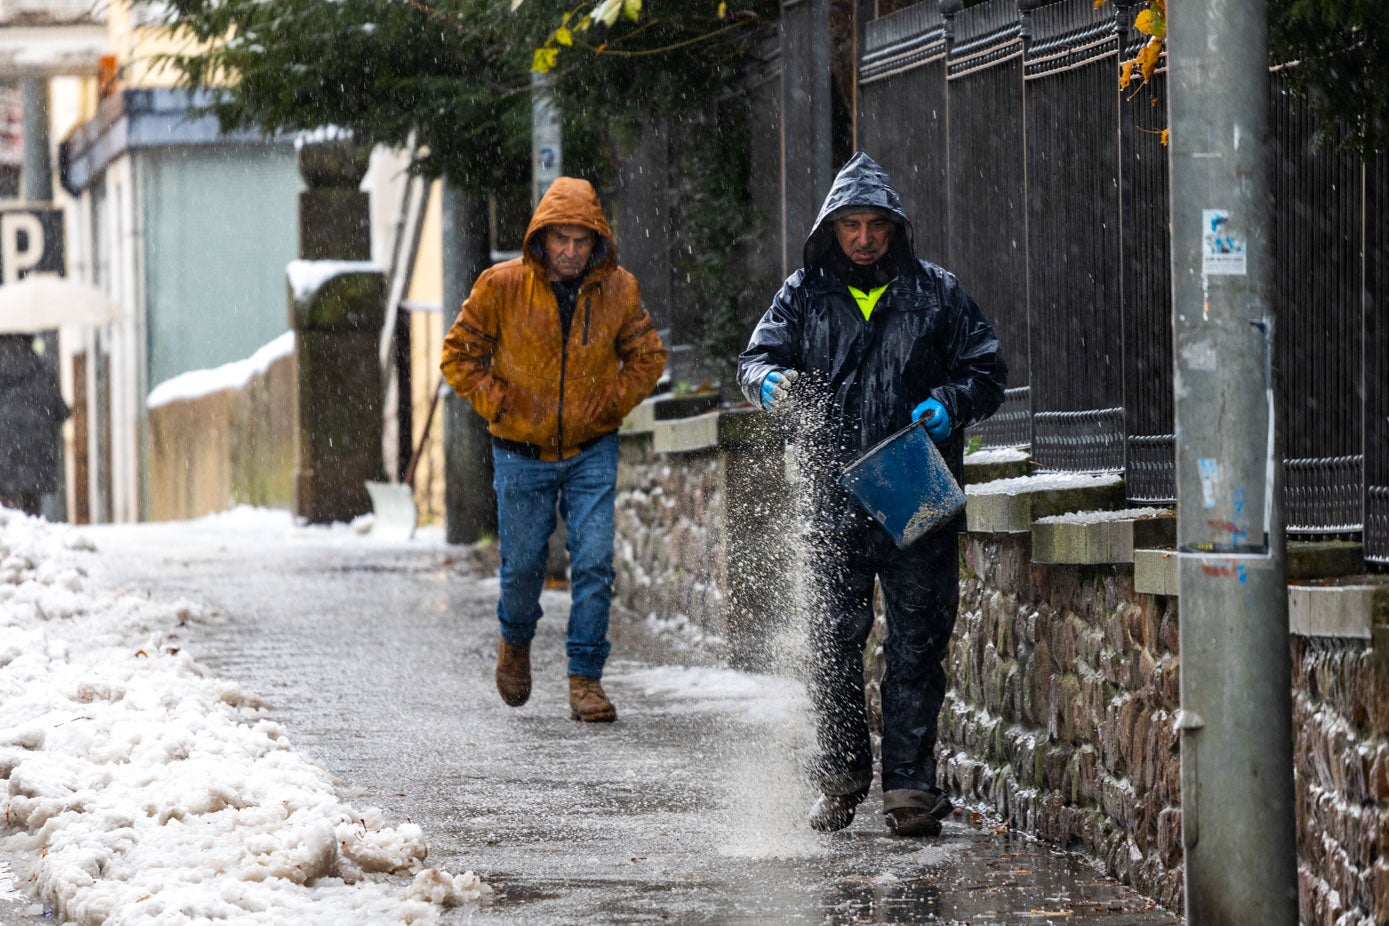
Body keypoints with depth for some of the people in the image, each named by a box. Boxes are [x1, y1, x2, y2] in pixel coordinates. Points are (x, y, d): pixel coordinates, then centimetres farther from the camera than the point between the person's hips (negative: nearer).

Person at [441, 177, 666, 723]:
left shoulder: (618, 291, -7)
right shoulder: (501, 287, -12)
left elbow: (647, 356, 9)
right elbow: (459, 355, -1)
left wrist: (612, 402, -4)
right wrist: (499, 403, -10)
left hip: (592, 452, 1)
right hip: (521, 454, -1)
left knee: (594, 564, -9)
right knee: (522, 565, 8)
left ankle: (586, 677, 0)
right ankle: (516, 641, 39)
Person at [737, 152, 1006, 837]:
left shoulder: (936, 293, 7)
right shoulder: (804, 295, 9)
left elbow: (986, 370, 9)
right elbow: (757, 357, 2)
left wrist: (948, 404, -12)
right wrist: (771, 381, -22)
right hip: (834, 503, 1)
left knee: (915, 646, 1)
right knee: (833, 644, 3)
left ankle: (910, 786, 6)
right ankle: (840, 779, 16)